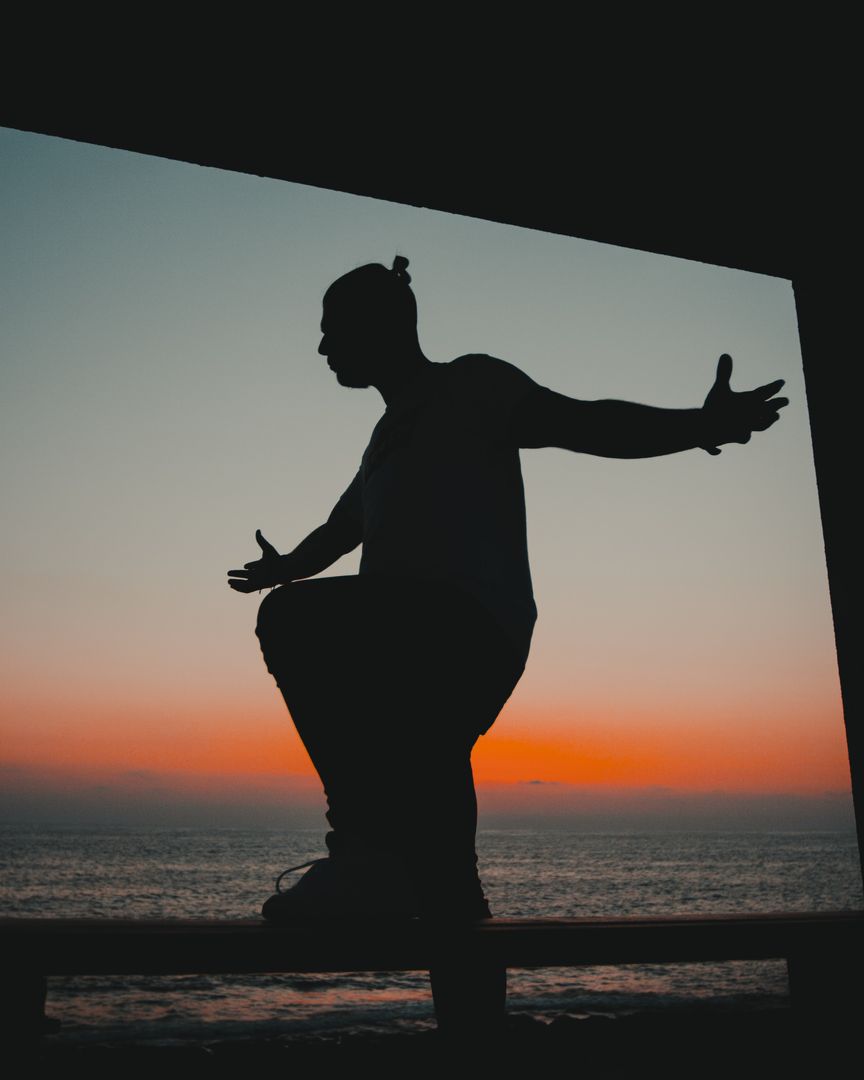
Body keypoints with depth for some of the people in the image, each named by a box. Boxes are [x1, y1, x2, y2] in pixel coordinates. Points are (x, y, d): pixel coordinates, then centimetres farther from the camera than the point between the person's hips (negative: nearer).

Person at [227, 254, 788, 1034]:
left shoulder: (470, 384, 6)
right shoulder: (392, 433, 29)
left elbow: (581, 424, -8)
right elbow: (342, 527, 45)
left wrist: (695, 426, -25)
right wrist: (286, 565, 63)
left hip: (467, 629, -8)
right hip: (430, 655, 8)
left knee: (293, 621, -27)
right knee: (439, 872, 5)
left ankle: (369, 847, -25)